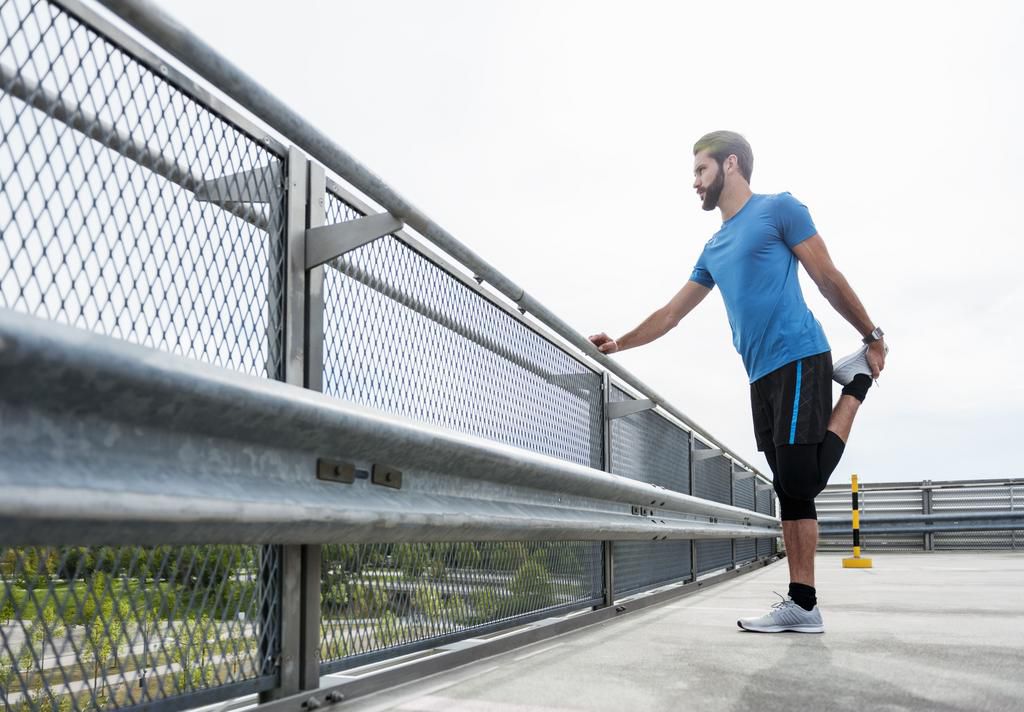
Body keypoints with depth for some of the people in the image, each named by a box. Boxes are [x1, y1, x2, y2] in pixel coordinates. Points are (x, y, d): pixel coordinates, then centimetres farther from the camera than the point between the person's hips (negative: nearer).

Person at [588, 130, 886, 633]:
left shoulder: (779, 209, 2)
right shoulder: (714, 250, 21)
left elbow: (828, 279, 1)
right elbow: (671, 313, 26)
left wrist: (872, 336, 2)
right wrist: (619, 344, 23)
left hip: (799, 361, -7)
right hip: (761, 377, 7)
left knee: (801, 480, -13)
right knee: (790, 491, 3)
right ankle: (802, 605, 5)